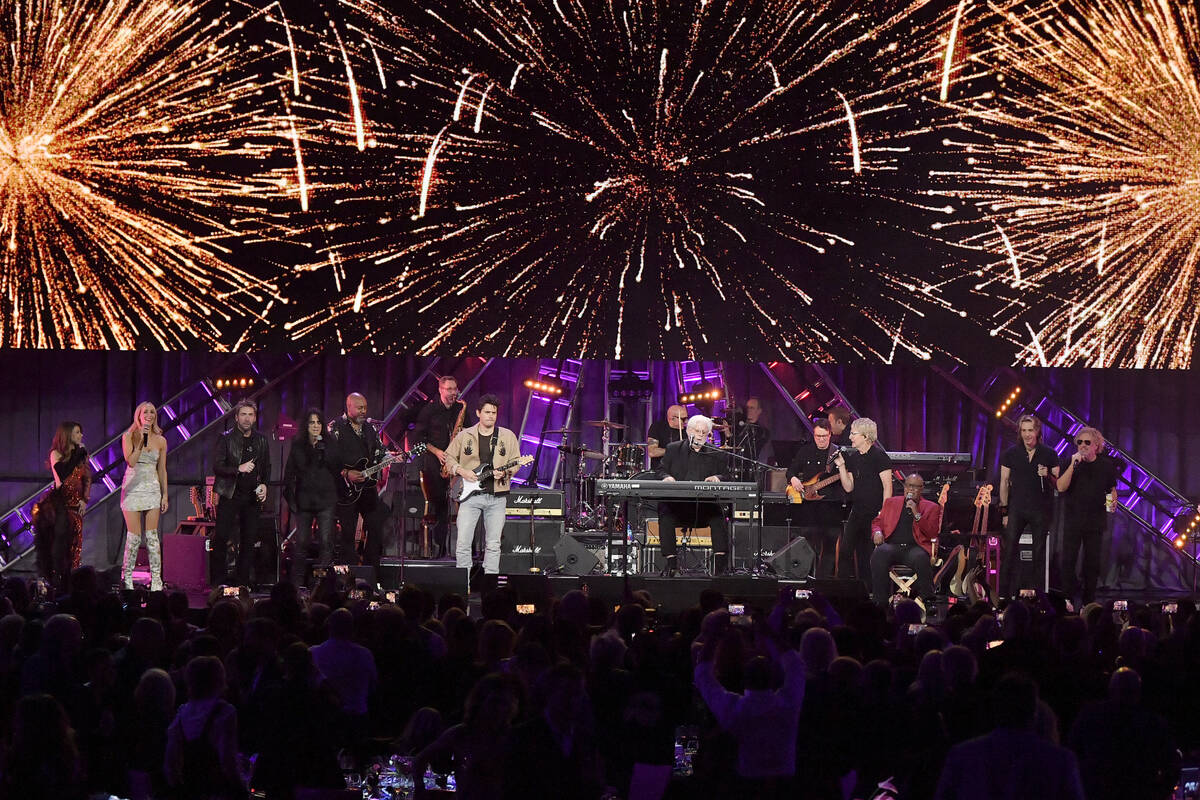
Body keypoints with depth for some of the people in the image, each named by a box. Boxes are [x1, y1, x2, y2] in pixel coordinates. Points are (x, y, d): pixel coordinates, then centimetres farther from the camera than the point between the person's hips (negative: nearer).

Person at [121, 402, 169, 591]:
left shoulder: (160, 440, 8)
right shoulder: (129, 437, -1)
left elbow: (162, 470, 11)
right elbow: (130, 461, -13)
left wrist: (165, 495, 7)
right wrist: (141, 441, -16)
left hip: (152, 489, 2)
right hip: (133, 488, -2)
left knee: (152, 535, 0)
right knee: (134, 536, -4)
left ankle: (156, 579, 1)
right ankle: (127, 576, 10)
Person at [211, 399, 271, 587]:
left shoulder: (261, 441, 11)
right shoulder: (225, 439, -3)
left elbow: (266, 466, 20)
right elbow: (217, 467, -9)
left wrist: (264, 484, 2)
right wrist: (239, 469, -23)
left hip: (252, 495, 4)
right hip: (230, 494, -4)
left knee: (249, 540, 4)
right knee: (221, 538, -7)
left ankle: (243, 581, 12)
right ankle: (217, 582, -1)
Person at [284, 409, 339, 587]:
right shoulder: (297, 446, 8)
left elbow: (337, 469, -4)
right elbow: (289, 474, 10)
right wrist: (290, 498, 3)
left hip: (326, 499, -1)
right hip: (304, 499, 1)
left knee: (326, 542, -8)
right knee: (301, 542, 0)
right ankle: (296, 583, 9)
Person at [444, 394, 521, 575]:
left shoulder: (508, 436, 7)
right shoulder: (464, 436, 6)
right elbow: (449, 457, 13)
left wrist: (504, 473, -11)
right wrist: (460, 471, -5)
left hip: (496, 497, 1)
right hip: (470, 495, -1)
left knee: (493, 544, 2)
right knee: (463, 542, -6)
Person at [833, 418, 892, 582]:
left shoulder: (879, 456, -9)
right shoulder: (853, 458, 12)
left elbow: (887, 487, -11)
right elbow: (849, 488, 11)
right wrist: (841, 466, 0)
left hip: (875, 513, -7)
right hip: (857, 511, 7)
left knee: (870, 552, -3)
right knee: (845, 549, 2)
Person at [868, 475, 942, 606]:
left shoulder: (931, 507, 15)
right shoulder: (891, 502, 25)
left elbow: (933, 533, 4)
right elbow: (877, 522, 24)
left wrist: (917, 514, -7)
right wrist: (877, 532, 0)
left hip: (915, 547, -2)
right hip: (892, 545, 2)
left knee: (921, 558, -38)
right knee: (878, 554, -33)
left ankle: (926, 601, -22)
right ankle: (881, 601, -29)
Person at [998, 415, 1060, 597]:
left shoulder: (1049, 454, 3)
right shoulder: (1011, 454, 3)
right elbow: (1004, 482, 6)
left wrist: (1048, 476, -16)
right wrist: (1004, 511, 2)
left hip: (1040, 510, 0)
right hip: (1016, 509, 0)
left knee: (1040, 552, 3)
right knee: (1009, 550, -6)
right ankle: (1004, 593, -2)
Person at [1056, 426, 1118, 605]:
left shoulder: (1106, 465, 4)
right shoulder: (1069, 462, 0)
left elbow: (1112, 489, 17)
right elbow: (1061, 487, -13)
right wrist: (1073, 464, -20)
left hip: (1095, 521, 1)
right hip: (1073, 519, -1)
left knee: (1092, 562, 3)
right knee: (1067, 561, -8)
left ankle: (1088, 602, 12)